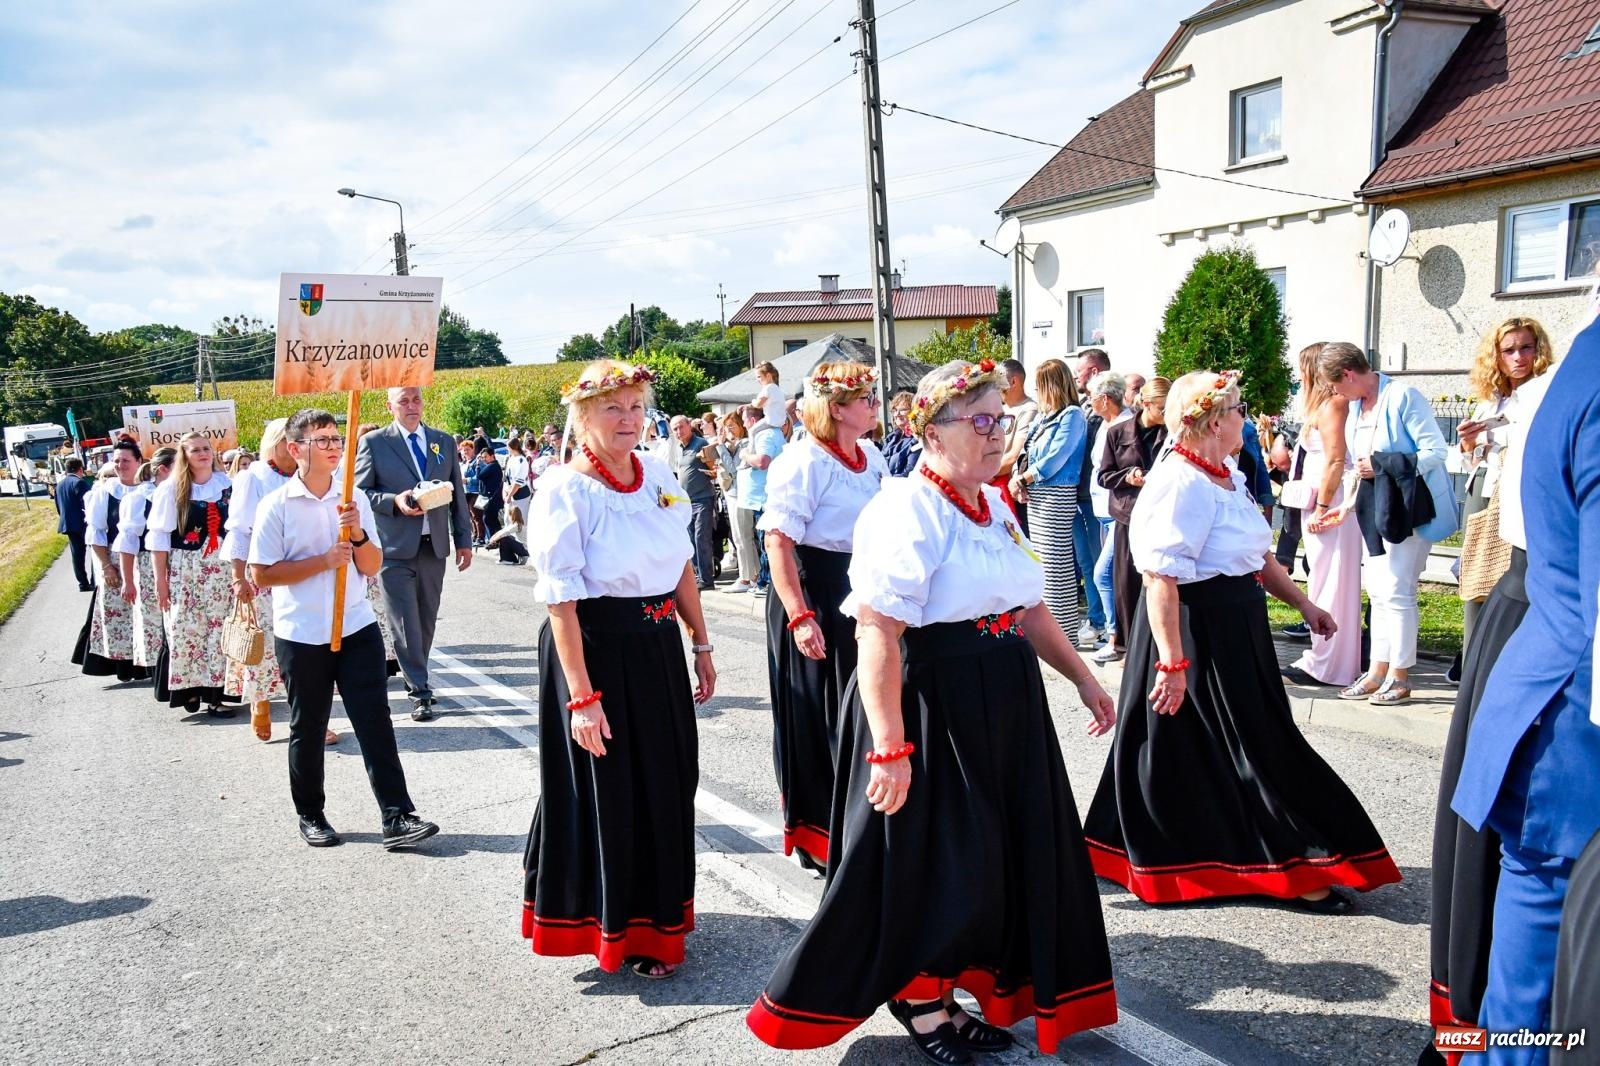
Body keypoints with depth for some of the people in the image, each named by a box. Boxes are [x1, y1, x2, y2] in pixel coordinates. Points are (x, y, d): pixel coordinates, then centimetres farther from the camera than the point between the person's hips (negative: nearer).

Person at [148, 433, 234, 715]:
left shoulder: (227, 485, 6)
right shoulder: (170, 489, -2)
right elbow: (158, 537, -2)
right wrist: (160, 578, -6)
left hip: (221, 570, 2)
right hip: (184, 572, -2)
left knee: (219, 631, 2)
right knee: (186, 632, -1)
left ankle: (215, 692, 8)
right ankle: (189, 689, 12)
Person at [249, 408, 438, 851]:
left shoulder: (354, 500, 5)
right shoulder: (276, 505, -6)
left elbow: (372, 567, 8)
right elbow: (262, 575, -9)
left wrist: (358, 534, -12)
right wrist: (324, 561, -16)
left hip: (357, 626, 3)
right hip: (300, 633, -2)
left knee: (375, 720, -3)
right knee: (308, 728, 11)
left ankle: (397, 817, -1)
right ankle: (310, 816, 28)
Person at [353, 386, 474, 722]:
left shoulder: (444, 442, 11)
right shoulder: (373, 443, 0)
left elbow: (457, 495, 13)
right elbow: (360, 492, -1)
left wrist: (464, 540, 9)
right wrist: (394, 501, -17)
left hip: (434, 545, 4)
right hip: (395, 547, -4)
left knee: (426, 620, 11)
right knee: (406, 623, -4)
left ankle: (416, 679, 25)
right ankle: (419, 691, 1)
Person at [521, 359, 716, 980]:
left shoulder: (658, 475, 4)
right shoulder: (564, 490, -15)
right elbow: (561, 601, -18)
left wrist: (700, 645, 11)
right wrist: (581, 695, -21)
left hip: (658, 647, 7)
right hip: (596, 649, -6)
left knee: (667, 785, 17)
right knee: (610, 794, 6)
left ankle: (654, 915, 39)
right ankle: (618, 929, 28)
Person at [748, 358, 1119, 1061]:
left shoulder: (993, 505, 11)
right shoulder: (907, 512, -18)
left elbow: (1029, 608, 21)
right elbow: (877, 637, -24)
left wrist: (1084, 680, 20)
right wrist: (889, 748, -28)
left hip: (1004, 705, 9)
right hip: (933, 706, -9)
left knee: (999, 857, 16)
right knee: (928, 860, 3)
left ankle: (945, 996, 35)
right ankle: (918, 999, 27)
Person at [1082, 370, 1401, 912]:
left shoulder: (1227, 476, 10)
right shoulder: (1182, 485, -22)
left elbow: (1258, 555, 21)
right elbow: (1160, 579, -27)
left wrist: (1302, 603, 22)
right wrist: (1172, 661, -29)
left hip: (1236, 627, 10)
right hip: (1200, 634, -10)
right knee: (1254, 746, -1)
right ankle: (1295, 871, 11)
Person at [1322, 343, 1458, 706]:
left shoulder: (1402, 397, -16)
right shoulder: (1356, 405, 8)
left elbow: (1436, 451, -19)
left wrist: (1381, 463, -19)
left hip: (1408, 507, -9)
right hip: (1375, 506, 9)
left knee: (1397, 590, -6)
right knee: (1377, 590, 11)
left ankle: (1400, 678, 5)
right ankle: (1378, 672, 19)